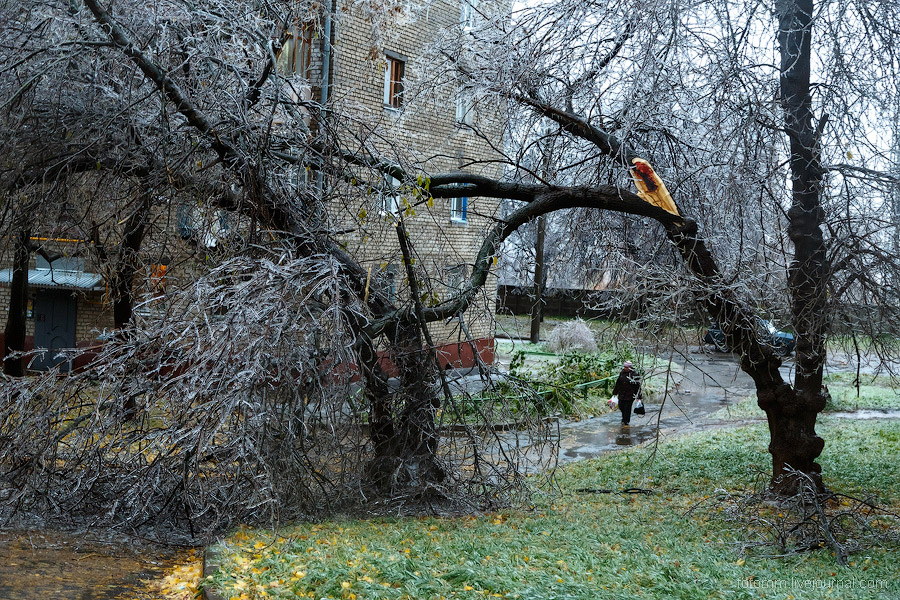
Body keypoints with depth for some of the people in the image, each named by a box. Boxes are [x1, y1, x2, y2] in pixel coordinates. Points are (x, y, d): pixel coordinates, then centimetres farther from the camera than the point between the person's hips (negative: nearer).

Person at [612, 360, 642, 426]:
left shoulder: (634, 374, -10)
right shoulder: (622, 373, 6)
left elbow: (638, 385, -7)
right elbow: (618, 383, 16)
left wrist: (638, 395, -8)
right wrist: (615, 391, 19)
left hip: (630, 395, -5)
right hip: (621, 394, 5)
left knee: (627, 408, -1)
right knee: (621, 407, 11)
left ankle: (626, 420, 15)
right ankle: (624, 417, 34)